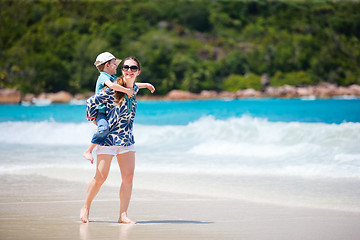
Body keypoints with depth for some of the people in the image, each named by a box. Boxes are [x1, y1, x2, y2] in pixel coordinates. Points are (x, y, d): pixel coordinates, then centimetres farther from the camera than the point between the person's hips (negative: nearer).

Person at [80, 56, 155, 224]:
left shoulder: (133, 89, 7)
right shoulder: (113, 90, -14)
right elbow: (91, 102, -9)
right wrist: (94, 119, 0)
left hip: (126, 139, 6)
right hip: (109, 137, -6)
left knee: (128, 177, -3)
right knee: (100, 177, -5)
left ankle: (123, 215, 2)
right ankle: (85, 208, 16)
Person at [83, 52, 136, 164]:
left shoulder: (114, 78, 18)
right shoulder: (104, 77, -10)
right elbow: (111, 85, -33)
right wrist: (127, 90, -26)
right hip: (100, 111, -10)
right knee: (103, 129, -33)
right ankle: (88, 151, -25)